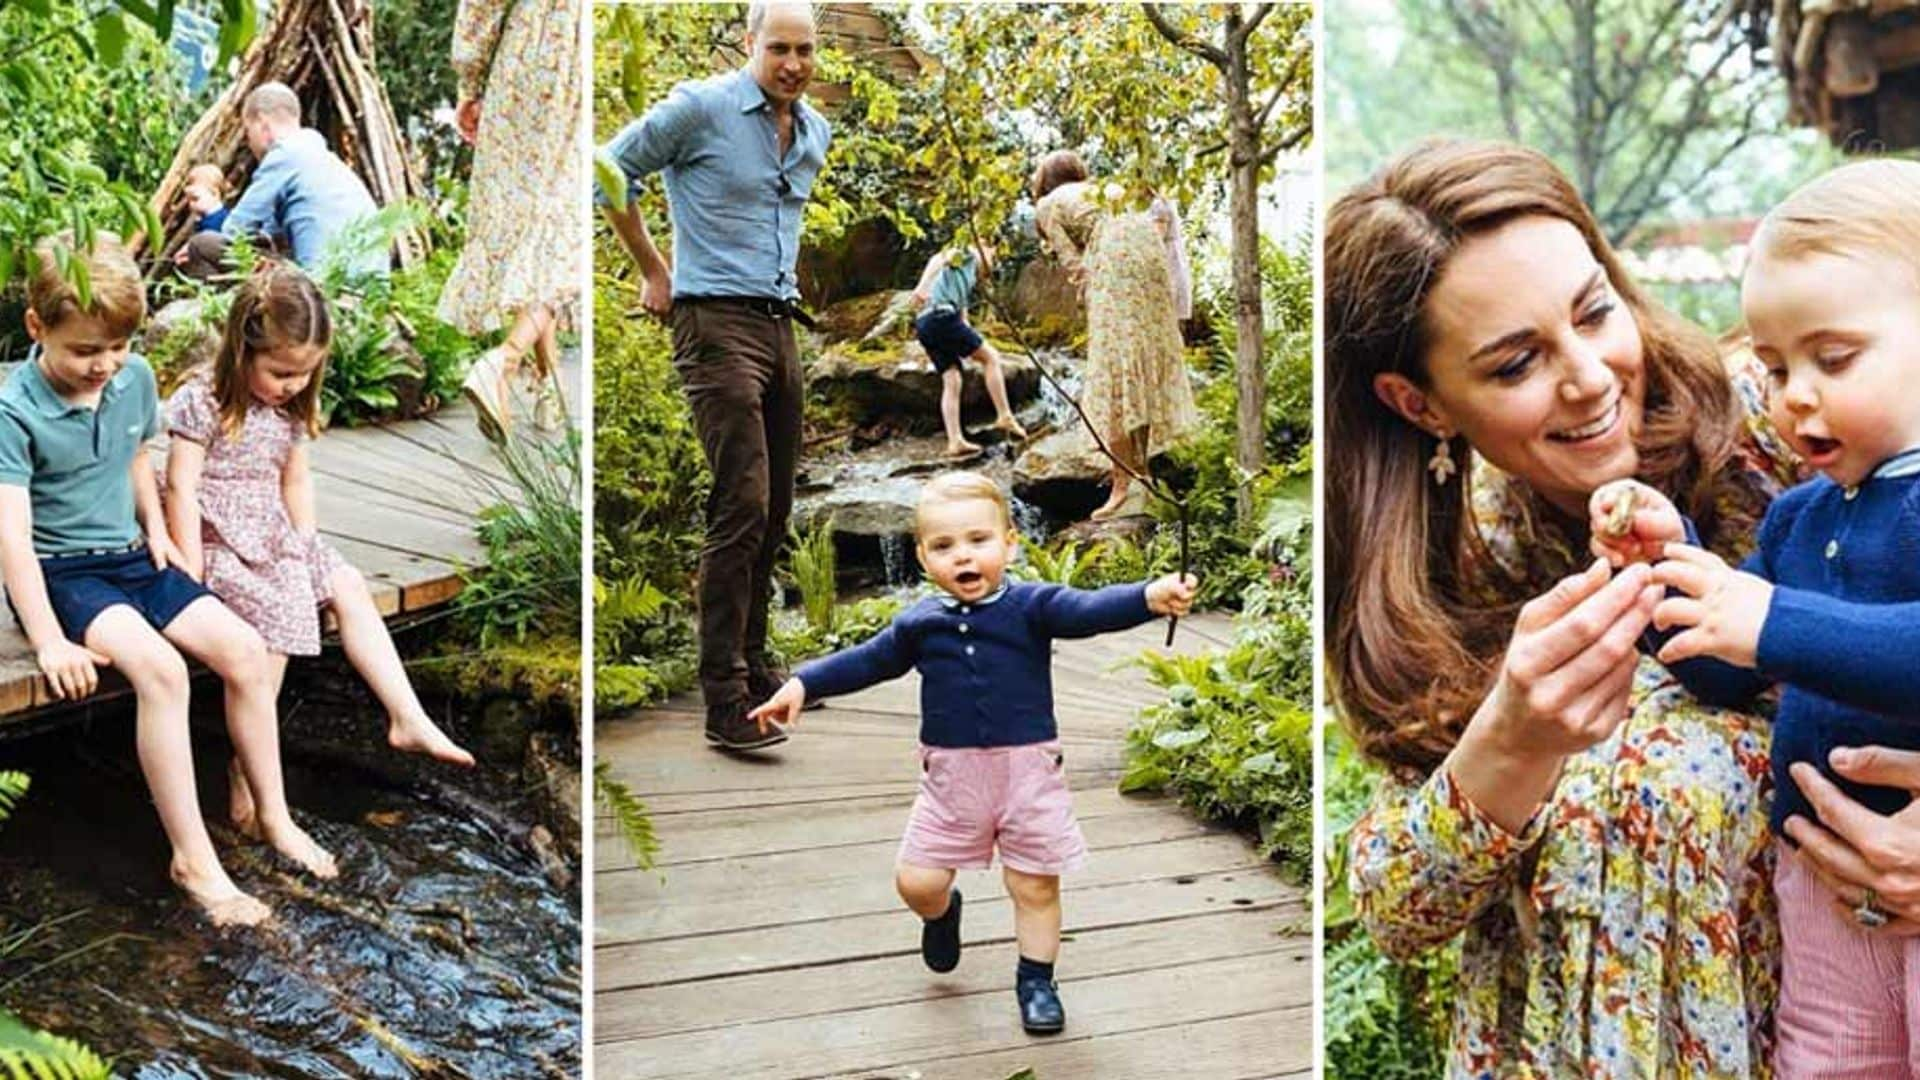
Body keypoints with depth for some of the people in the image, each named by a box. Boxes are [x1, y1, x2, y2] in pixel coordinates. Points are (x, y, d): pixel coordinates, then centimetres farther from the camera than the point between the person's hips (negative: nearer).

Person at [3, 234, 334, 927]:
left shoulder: (135, 379, 1)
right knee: (159, 667, -31)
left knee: (244, 650, -13)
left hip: (131, 558, 6)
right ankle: (192, 858, -23)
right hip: (59, 572, -6)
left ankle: (274, 818, 2)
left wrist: (155, 528, 7)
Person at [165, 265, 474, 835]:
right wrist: (192, 575, -21)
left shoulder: (290, 407, 6)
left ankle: (407, 717, 3)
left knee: (348, 586, 0)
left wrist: (307, 548, 3)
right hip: (218, 539, -8)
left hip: (273, 536, 8)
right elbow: (182, 487, -18)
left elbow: (296, 479, 14)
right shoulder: (201, 400, -16)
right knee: (279, 608, -26)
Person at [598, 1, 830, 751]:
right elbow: (612, 170, 0)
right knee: (741, 506, -16)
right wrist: (655, 272, 3)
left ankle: (750, 661, 25)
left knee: (774, 512, 11)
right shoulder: (700, 108, -7)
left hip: (781, 324, 8)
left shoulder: (815, 133, 15)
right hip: (717, 323, -8)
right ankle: (726, 702, -14)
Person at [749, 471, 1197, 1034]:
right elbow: (868, 661, 15)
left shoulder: (1032, 607, -7)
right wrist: (802, 684, 10)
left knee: (1035, 884, 7)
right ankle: (942, 913, 39)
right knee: (916, 880, 4)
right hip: (951, 774, 3)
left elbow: (1088, 610, -22)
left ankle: (1036, 979, 28)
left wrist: (1150, 596, -40)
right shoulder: (918, 623, 3)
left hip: (1028, 767, -2)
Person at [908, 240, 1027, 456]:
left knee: (952, 381, 4)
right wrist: (923, 285, -26)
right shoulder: (966, 256, 11)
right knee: (990, 357, 0)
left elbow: (962, 319, 31)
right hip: (942, 315, -9)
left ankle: (955, 441, -4)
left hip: (925, 326, 9)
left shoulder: (967, 285, 35)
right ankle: (1005, 416, -2)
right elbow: (938, 259, -9)